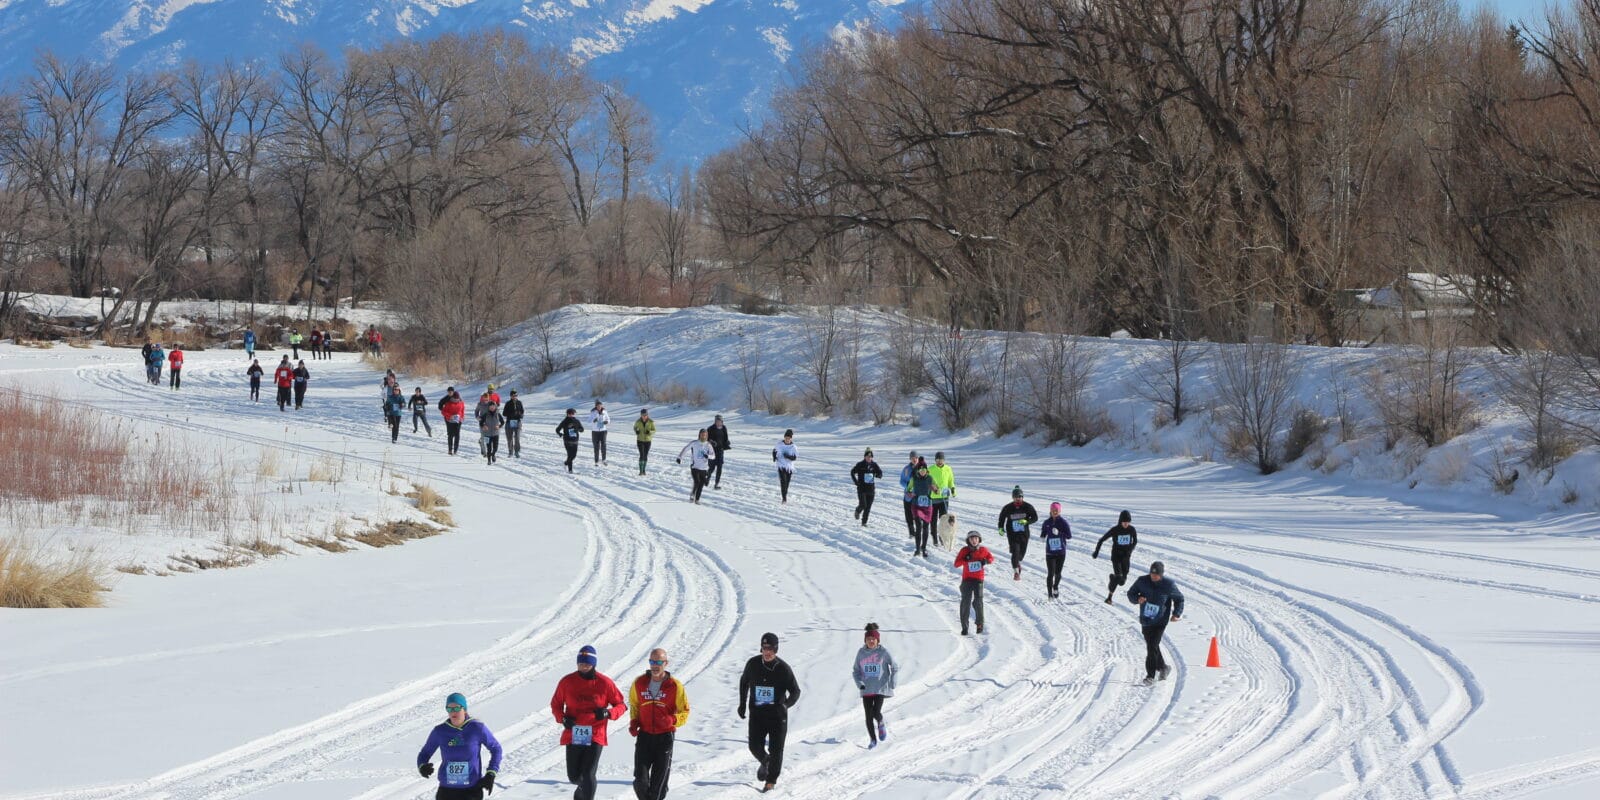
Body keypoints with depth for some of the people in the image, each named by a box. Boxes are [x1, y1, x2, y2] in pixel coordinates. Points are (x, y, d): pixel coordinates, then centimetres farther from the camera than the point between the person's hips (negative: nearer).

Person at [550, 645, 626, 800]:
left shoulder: (605, 683, -4)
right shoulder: (567, 682, 1)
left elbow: (622, 704, 5)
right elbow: (556, 704, 13)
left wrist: (608, 713, -16)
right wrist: (562, 718, -7)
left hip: (595, 736, -2)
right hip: (573, 735, 2)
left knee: (588, 775, -12)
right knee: (574, 776, 9)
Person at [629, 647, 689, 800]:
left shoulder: (675, 686, -6)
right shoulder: (639, 683, 2)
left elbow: (684, 712, 0)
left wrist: (672, 720, -21)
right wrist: (633, 722, 1)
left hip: (665, 736, -2)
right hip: (644, 736, 2)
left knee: (659, 782, 2)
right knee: (640, 780, -8)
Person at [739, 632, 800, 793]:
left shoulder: (783, 668, -10)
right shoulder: (753, 664, -2)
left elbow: (796, 691, -5)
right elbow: (744, 681, 18)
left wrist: (786, 704, -24)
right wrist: (742, 703, 14)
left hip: (777, 714, -2)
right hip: (757, 713, 2)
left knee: (776, 750, -1)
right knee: (755, 746, -4)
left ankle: (771, 781, 15)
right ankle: (765, 762, 31)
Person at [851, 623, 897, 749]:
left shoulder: (883, 652, -7)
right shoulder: (861, 652, 1)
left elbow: (895, 668, 0)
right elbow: (855, 671, 8)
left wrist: (892, 683, -9)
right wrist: (859, 683, -9)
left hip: (881, 688, -3)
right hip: (866, 689, 3)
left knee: (876, 712, -15)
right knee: (868, 716, 1)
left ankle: (881, 725, 20)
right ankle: (873, 740, 17)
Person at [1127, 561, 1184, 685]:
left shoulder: (1168, 585, -10)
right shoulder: (1142, 581, -5)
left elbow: (1179, 599, 7)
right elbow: (1131, 593, 6)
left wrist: (1177, 614, -4)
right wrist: (1137, 598, -16)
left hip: (1160, 622, -4)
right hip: (1145, 621, 4)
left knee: (1152, 647, -13)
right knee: (1151, 646, 16)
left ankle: (1150, 675, -7)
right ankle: (1162, 667, 39)